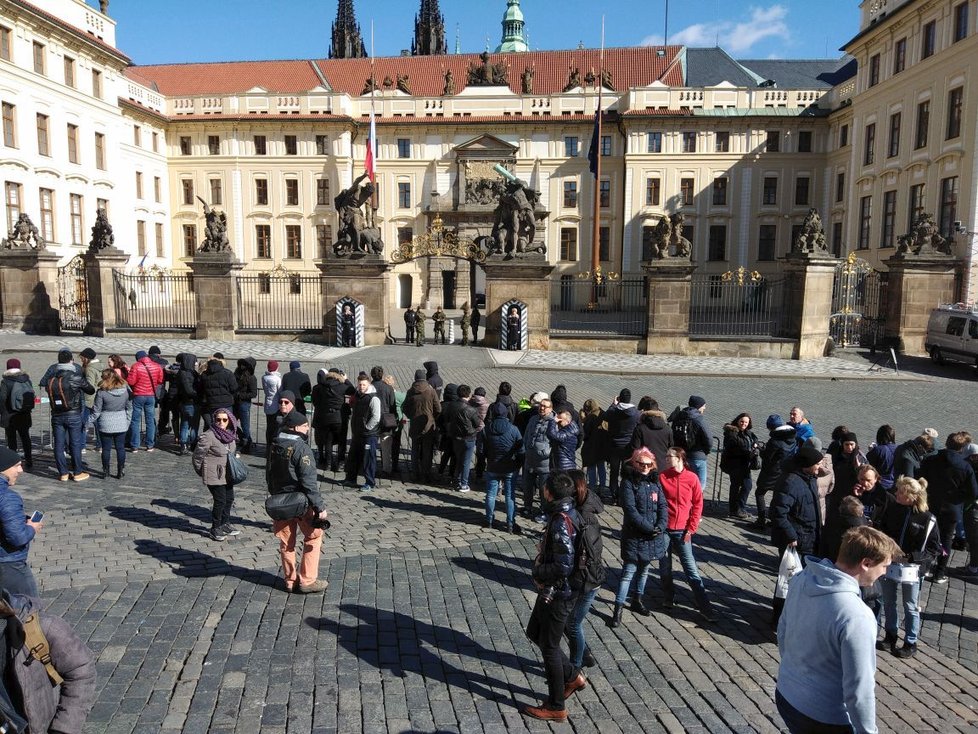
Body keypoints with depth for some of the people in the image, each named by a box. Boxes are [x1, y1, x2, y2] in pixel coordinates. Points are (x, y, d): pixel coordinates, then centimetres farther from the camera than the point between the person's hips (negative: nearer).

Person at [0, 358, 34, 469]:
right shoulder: (26, 379, 2)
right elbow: (32, 395, 7)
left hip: (10, 416, -4)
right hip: (24, 415, 4)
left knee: (11, 439, 3)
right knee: (25, 437, 13)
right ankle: (29, 461, 15)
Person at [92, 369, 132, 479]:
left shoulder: (101, 392, -13)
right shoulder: (126, 390, -2)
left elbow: (96, 411, -8)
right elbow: (129, 408, 6)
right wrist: (128, 422, 17)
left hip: (106, 425, -3)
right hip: (121, 425, 3)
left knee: (106, 448, 8)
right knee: (120, 448, 9)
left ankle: (105, 471, 16)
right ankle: (121, 471, 12)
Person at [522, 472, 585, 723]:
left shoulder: (561, 523, -28)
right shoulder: (568, 513, 2)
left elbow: (564, 566, -30)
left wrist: (537, 571, -16)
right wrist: (542, 566, 4)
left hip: (557, 594, -9)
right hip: (551, 590, 9)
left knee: (549, 646, 6)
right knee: (534, 633, 22)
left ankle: (555, 707, 22)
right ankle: (573, 676, 34)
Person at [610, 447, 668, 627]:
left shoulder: (654, 481, 6)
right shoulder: (628, 482, -12)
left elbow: (663, 505, 3)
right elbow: (630, 510, -19)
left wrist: (661, 526, -13)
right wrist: (648, 528, -20)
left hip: (653, 534, 6)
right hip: (634, 535, -6)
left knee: (645, 569, 19)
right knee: (629, 571, -5)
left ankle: (638, 600, 35)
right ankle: (618, 608, 1)